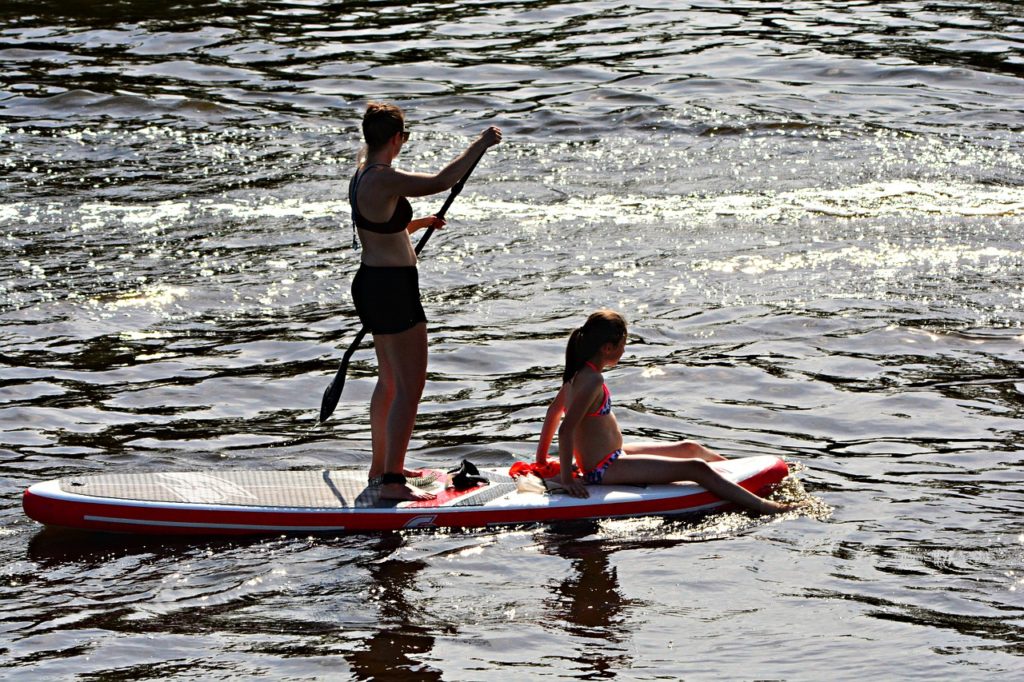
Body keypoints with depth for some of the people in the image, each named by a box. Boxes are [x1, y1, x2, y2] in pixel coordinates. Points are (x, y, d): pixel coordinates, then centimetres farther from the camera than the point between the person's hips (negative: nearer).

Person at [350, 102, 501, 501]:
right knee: (410, 386, -7)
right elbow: (442, 181, -27)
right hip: (392, 288, -11)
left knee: (390, 381, 22)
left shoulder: (361, 176, 10)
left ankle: (381, 467, 32)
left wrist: (417, 224, 28)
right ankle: (391, 481, -8)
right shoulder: (384, 180, -22)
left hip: (372, 283, 11)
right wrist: (480, 145, -17)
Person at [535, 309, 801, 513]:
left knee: (689, 448, 22)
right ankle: (763, 507, -15)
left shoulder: (578, 373, 7)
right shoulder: (592, 380, -24)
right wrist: (566, 478, -24)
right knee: (696, 469, -15)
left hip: (610, 458, 11)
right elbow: (566, 428, -29)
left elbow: (554, 409, 18)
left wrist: (541, 460, 24)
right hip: (605, 470, -11)